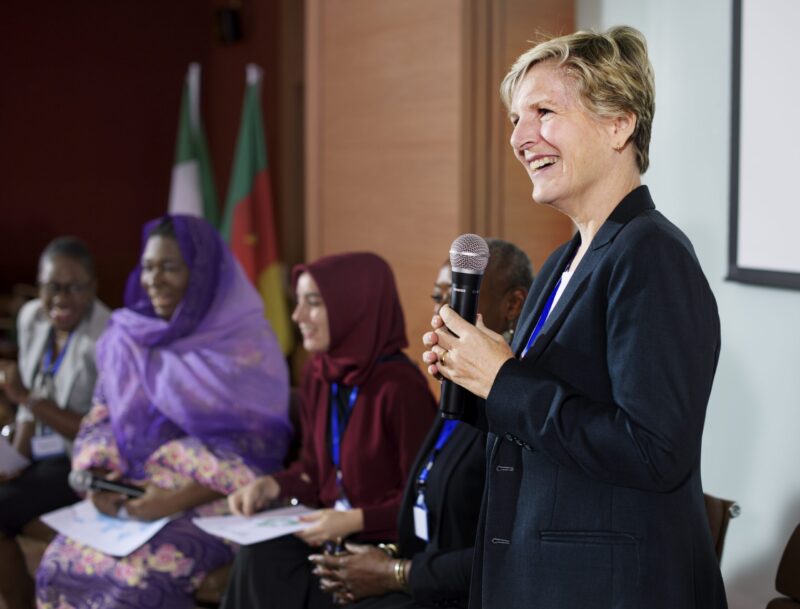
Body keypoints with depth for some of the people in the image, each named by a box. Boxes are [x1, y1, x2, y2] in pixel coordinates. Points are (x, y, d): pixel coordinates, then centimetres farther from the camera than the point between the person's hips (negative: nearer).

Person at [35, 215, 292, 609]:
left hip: (212, 503, -4)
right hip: (132, 496, 5)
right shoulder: (127, 338, 8)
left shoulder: (247, 346, -8)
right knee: (61, 564, -21)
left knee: (139, 577, -30)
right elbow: (101, 420, 12)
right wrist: (98, 477, -9)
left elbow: (256, 450, -12)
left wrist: (180, 498, -23)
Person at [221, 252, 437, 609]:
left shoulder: (399, 387, -19)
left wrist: (355, 520, -23)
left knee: (270, 570, -23)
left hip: (387, 542, -6)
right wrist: (271, 486, -3)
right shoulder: (317, 377, 5)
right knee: (258, 560, -20)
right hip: (335, 531, 6)